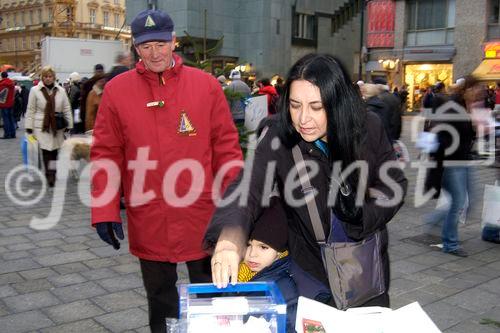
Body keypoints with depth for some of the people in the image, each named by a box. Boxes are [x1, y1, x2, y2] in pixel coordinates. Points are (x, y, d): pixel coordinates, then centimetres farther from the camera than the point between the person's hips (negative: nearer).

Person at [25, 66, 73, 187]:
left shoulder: (61, 90, 5)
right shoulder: (35, 90, 1)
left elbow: (67, 109, 8)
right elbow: (31, 110, 2)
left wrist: (69, 125, 4)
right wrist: (29, 126, -2)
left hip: (57, 126, 2)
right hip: (41, 126, -2)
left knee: (54, 150, 5)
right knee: (46, 150, -6)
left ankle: (51, 174, 18)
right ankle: (50, 175, 0)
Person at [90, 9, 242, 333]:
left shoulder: (206, 84, -1)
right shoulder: (117, 90, -1)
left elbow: (226, 146, 1)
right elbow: (106, 155, 1)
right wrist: (105, 210, -4)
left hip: (203, 217, 0)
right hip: (149, 221, 1)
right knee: (161, 300, 18)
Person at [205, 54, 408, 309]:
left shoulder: (368, 128, -15)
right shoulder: (278, 137, -22)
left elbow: (394, 183, -3)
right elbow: (247, 189, -35)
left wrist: (363, 218, -19)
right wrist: (229, 239, -53)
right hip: (309, 266, -2)